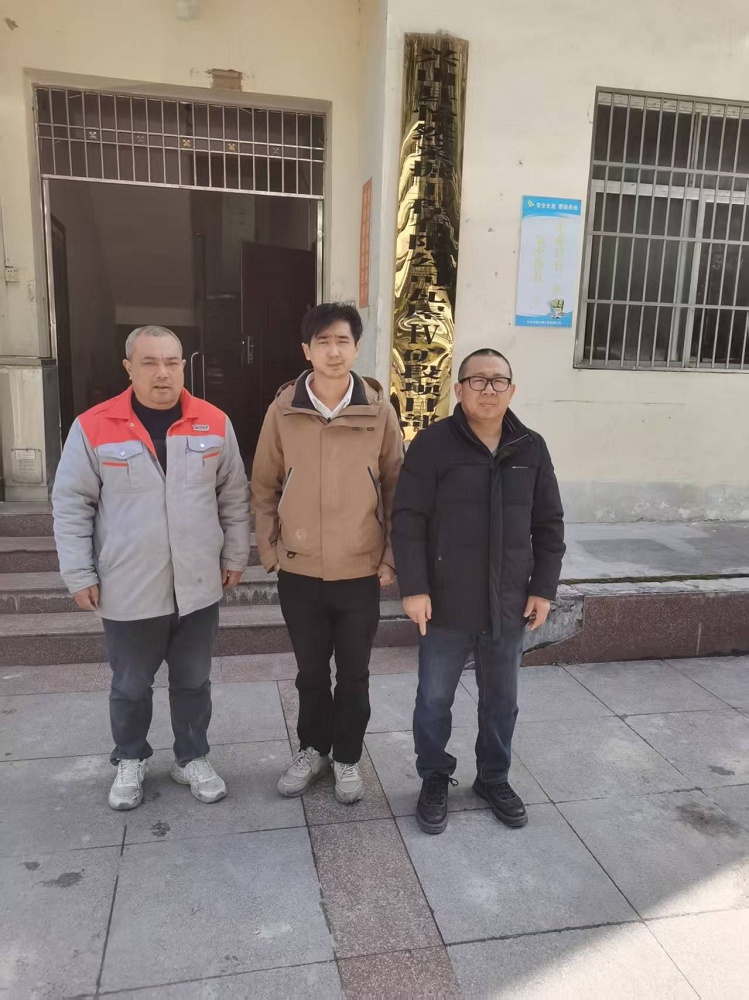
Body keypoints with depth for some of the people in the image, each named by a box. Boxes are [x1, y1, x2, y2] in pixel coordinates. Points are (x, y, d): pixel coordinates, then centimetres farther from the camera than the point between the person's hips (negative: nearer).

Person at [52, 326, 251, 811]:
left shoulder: (215, 423, -2)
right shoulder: (93, 427, -9)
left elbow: (234, 496, 6)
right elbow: (72, 505, -3)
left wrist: (235, 557, 6)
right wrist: (79, 574, -4)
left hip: (198, 587, 2)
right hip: (128, 590, -1)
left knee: (194, 681, 16)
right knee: (130, 686, 16)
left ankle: (193, 758, 37)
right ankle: (130, 761, 40)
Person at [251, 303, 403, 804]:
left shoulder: (379, 409, -6)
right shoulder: (283, 409, -4)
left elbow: (396, 488, 0)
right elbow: (264, 486, 5)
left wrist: (391, 558, -3)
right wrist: (270, 550, 1)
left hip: (361, 570, -1)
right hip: (299, 570, 1)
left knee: (354, 674, 13)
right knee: (311, 671, 17)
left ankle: (348, 758, 34)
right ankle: (313, 749, 39)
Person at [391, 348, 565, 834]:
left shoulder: (532, 448, 3)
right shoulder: (433, 443, -9)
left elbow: (549, 525, 8)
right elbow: (408, 520, -10)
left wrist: (544, 588, 3)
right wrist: (414, 588, -14)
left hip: (509, 605, 4)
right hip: (446, 605, -3)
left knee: (502, 701, 17)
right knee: (435, 700, 11)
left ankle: (494, 778, 38)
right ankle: (435, 780, 32)